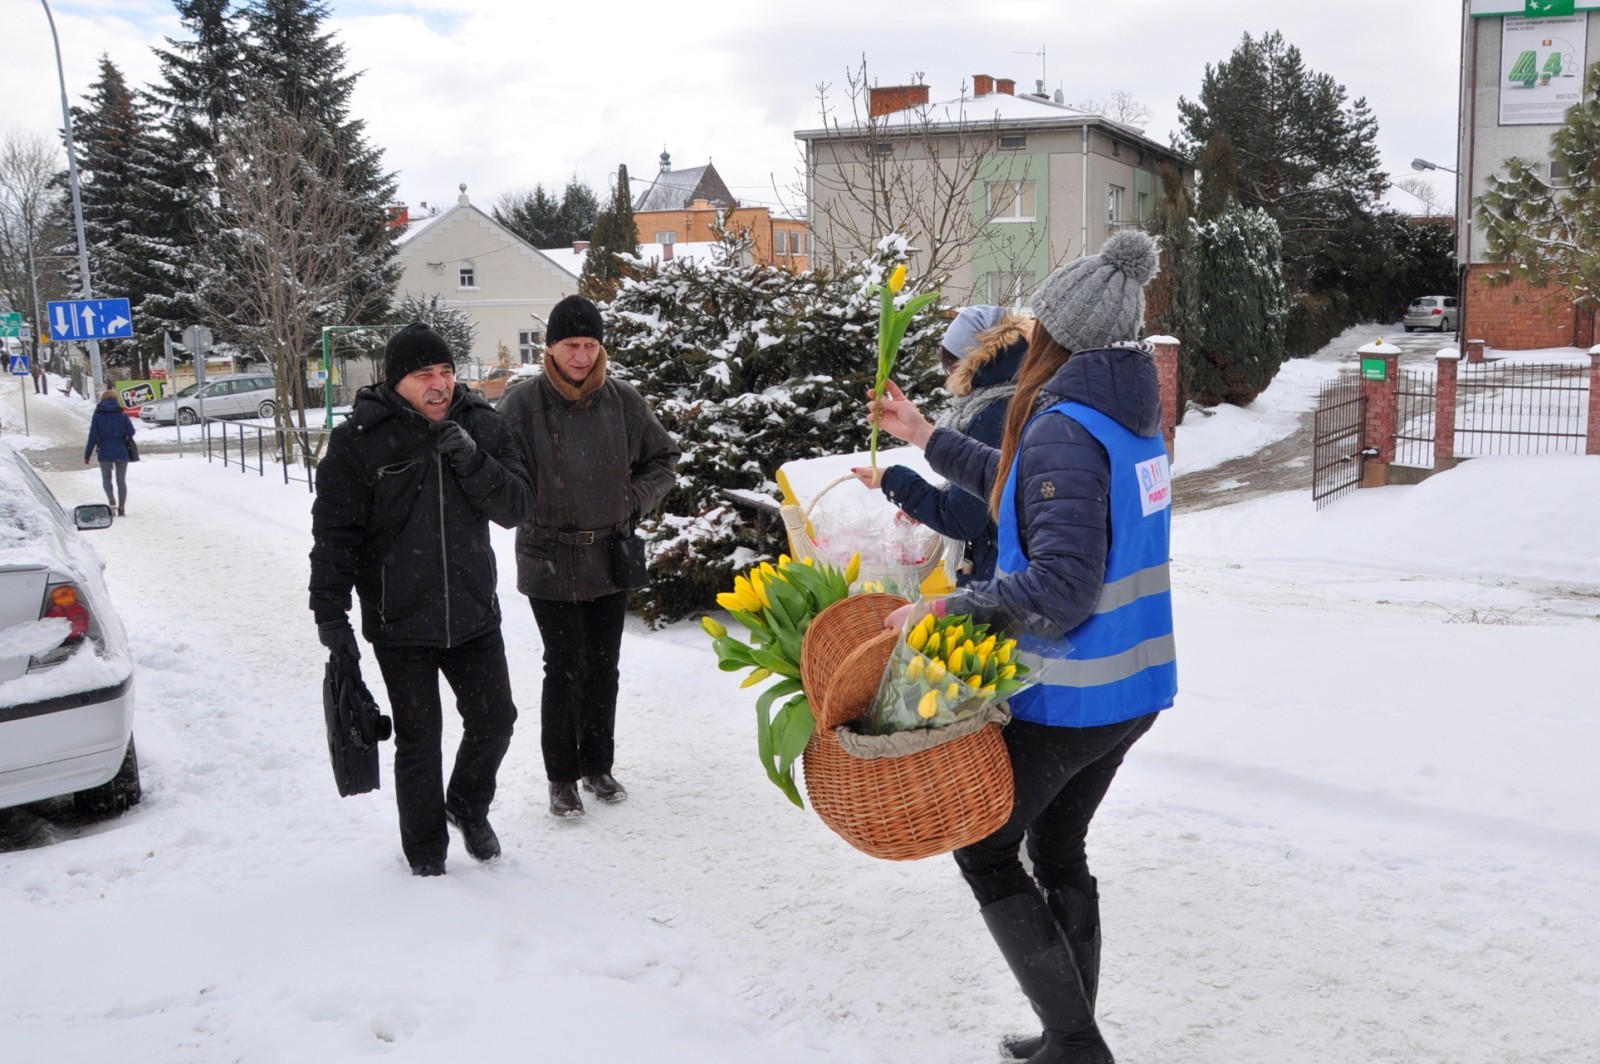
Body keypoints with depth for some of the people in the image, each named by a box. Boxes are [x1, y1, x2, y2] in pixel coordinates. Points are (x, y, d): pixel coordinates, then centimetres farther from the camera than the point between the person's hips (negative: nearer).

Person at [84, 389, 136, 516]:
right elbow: (131, 432, -2)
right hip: (121, 453, 1)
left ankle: (111, 499, -10)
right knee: (121, 480, 10)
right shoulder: (122, 414, -1)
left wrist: (87, 454, 2)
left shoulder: (98, 415, -3)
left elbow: (93, 437, -4)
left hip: (105, 453, -1)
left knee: (106, 478, 16)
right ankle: (121, 508, 4)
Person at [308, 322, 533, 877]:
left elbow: (516, 507, -3)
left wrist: (473, 462, -19)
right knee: (418, 742, 7)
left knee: (494, 721, 12)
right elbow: (334, 531, -8)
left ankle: (468, 806, 42)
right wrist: (329, 610, -12)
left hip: (474, 614, 3)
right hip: (399, 622, -3)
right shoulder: (360, 438, -9)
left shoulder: (482, 425, 1)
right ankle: (426, 855, 27)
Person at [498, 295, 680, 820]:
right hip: (550, 560, -3)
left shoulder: (623, 400, 0)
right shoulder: (522, 404, -9)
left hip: (611, 556, 3)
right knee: (565, 668, -2)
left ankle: (598, 766, 28)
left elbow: (664, 457, 12)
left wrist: (635, 500, 2)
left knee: (603, 667, 12)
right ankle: (562, 776, 14)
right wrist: (530, 513, -12)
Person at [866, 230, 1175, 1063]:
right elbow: (1022, 492, 17)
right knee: (1059, 849, 22)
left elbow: (1061, 587, -30)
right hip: (1134, 684, 9)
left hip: (1069, 694, -9)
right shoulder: (1128, 415, 5)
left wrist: (943, 609, -26)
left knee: (986, 852, 11)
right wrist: (926, 439, 21)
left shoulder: (1064, 429, -23)